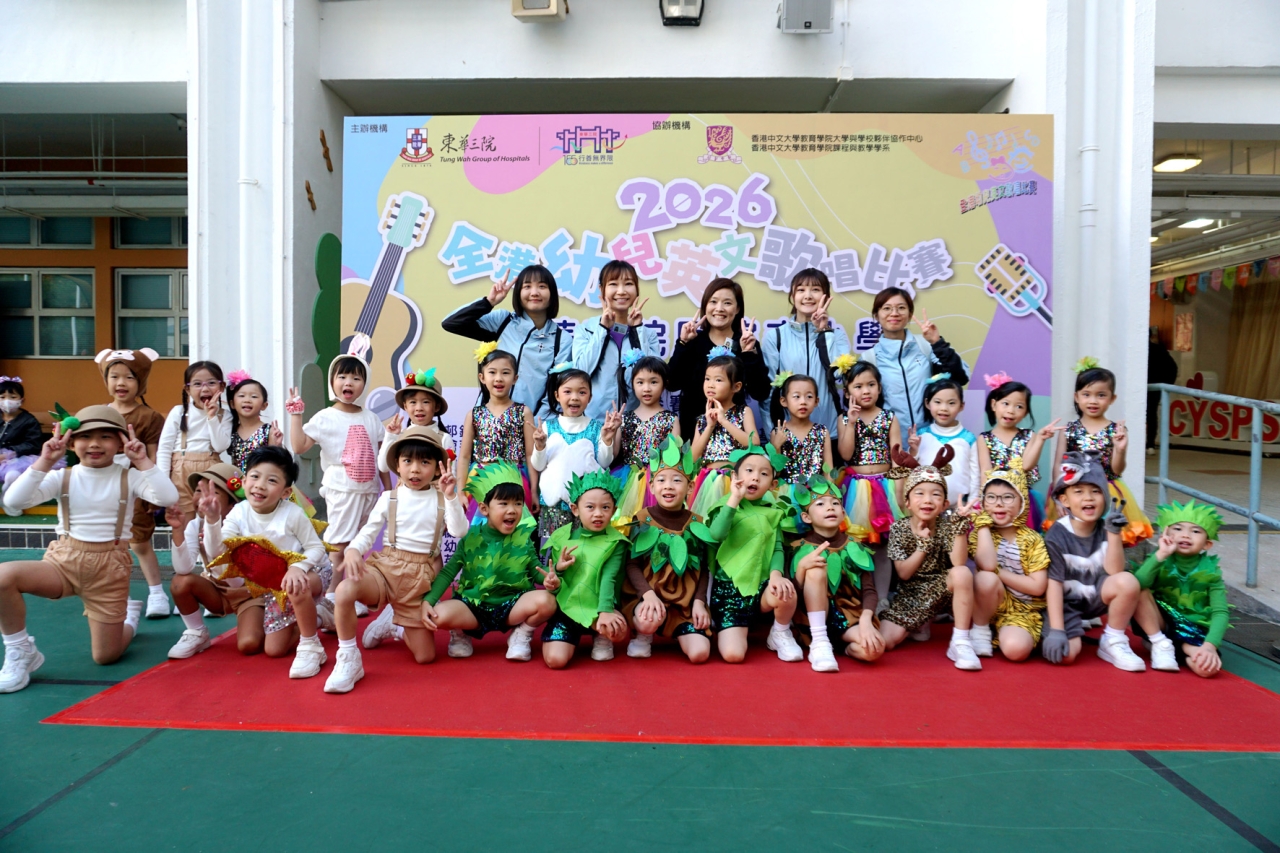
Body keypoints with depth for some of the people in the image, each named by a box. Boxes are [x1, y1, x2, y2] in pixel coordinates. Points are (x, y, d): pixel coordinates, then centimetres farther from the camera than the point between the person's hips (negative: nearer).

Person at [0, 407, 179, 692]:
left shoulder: (130, 477, -5)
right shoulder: (62, 477, -2)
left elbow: (168, 498, -23)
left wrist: (143, 461, -21)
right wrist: (45, 461, -17)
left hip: (109, 565, -1)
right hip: (63, 560, 1)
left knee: (106, 657, 4)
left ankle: (130, 615, 41)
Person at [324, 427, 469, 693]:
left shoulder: (441, 500, 0)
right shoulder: (389, 498, 3)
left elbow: (459, 531, -16)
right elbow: (368, 533, -2)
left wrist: (451, 497, -28)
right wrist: (353, 550, -24)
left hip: (421, 575, 0)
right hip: (386, 565, 0)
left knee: (425, 656, -2)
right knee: (345, 590, -36)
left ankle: (395, 627, 31)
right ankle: (348, 660, -15)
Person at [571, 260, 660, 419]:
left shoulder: (648, 333, 6)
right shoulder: (585, 328, 3)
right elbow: (581, 371, -10)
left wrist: (638, 329, -8)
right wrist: (603, 328, -9)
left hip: (634, 418, 1)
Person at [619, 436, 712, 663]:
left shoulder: (696, 524, 4)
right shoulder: (643, 519, -1)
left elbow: (703, 570, 6)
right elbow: (632, 564, -6)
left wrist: (699, 602, -9)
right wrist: (648, 594, -22)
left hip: (686, 600, 2)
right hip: (647, 596, -2)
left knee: (699, 653, -19)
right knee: (650, 620, -36)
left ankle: (678, 633, 16)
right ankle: (643, 637, 1)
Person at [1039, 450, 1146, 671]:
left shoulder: (1105, 529, -7)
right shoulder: (1057, 534, -16)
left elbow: (1114, 572, -16)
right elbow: (1054, 583, -16)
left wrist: (1114, 532, -27)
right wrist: (1056, 630, -22)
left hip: (1096, 597, 3)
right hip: (1066, 601, -3)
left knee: (1128, 582, -28)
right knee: (1066, 654, -25)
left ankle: (1113, 642, -6)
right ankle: (1073, 627, 12)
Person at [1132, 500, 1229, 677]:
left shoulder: (1210, 571, -5)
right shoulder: (1161, 561, -7)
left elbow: (1220, 612, -14)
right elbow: (1137, 585, -27)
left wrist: (1210, 645, -30)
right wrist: (1160, 554, -30)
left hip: (1193, 632, 0)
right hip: (1158, 625, 0)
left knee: (1208, 667, -33)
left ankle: (1183, 648, 1)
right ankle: (1160, 643, -12)